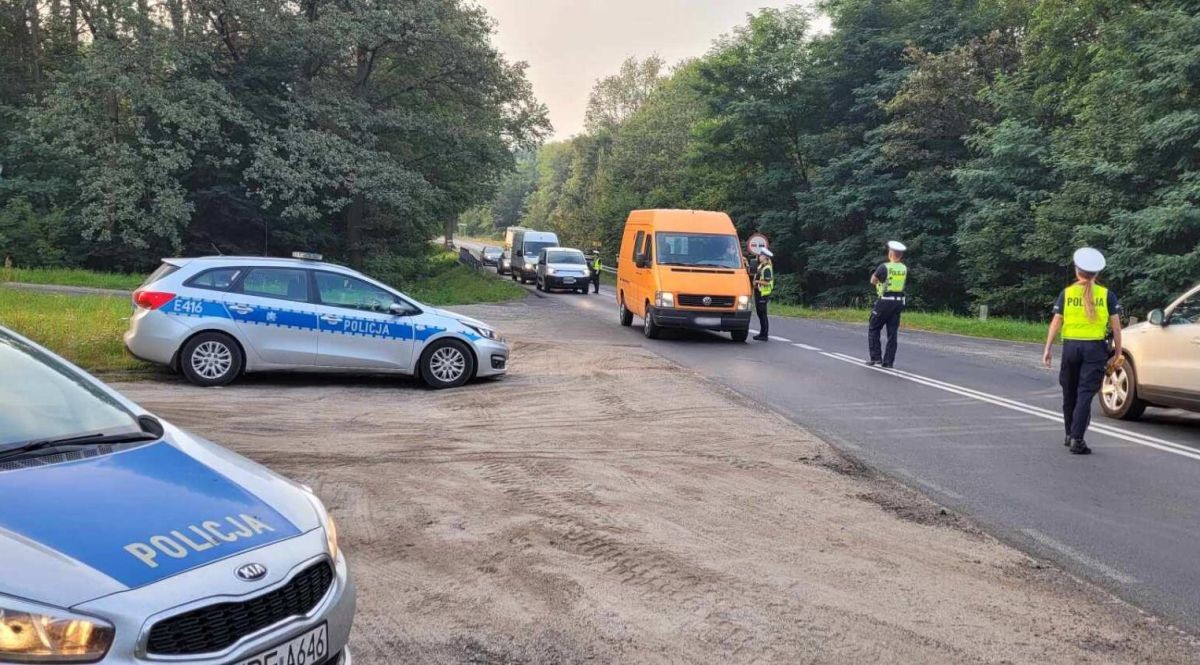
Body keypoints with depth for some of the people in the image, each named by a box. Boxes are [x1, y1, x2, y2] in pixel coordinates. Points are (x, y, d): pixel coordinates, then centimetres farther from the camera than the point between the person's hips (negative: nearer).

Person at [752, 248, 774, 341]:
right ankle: (762, 333, 23)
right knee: (760, 313, 14)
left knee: (763, 314, -6)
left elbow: (767, 282, -21)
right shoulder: (760, 266, 14)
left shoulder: (767, 268, -15)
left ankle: (764, 335, -2)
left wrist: (757, 281, -15)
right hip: (758, 293, 10)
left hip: (763, 294, -10)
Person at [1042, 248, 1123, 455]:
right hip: (1095, 348, -1)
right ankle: (1077, 439, -11)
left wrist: (1048, 349, 3)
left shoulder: (1066, 294, 1)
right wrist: (1118, 352, 8)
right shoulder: (1106, 295, 1)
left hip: (1071, 346, 1)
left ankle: (1069, 435, 26)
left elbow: (1056, 323, -1)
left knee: (1070, 393, 15)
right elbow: (1116, 326, 0)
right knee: (1085, 394, -4)